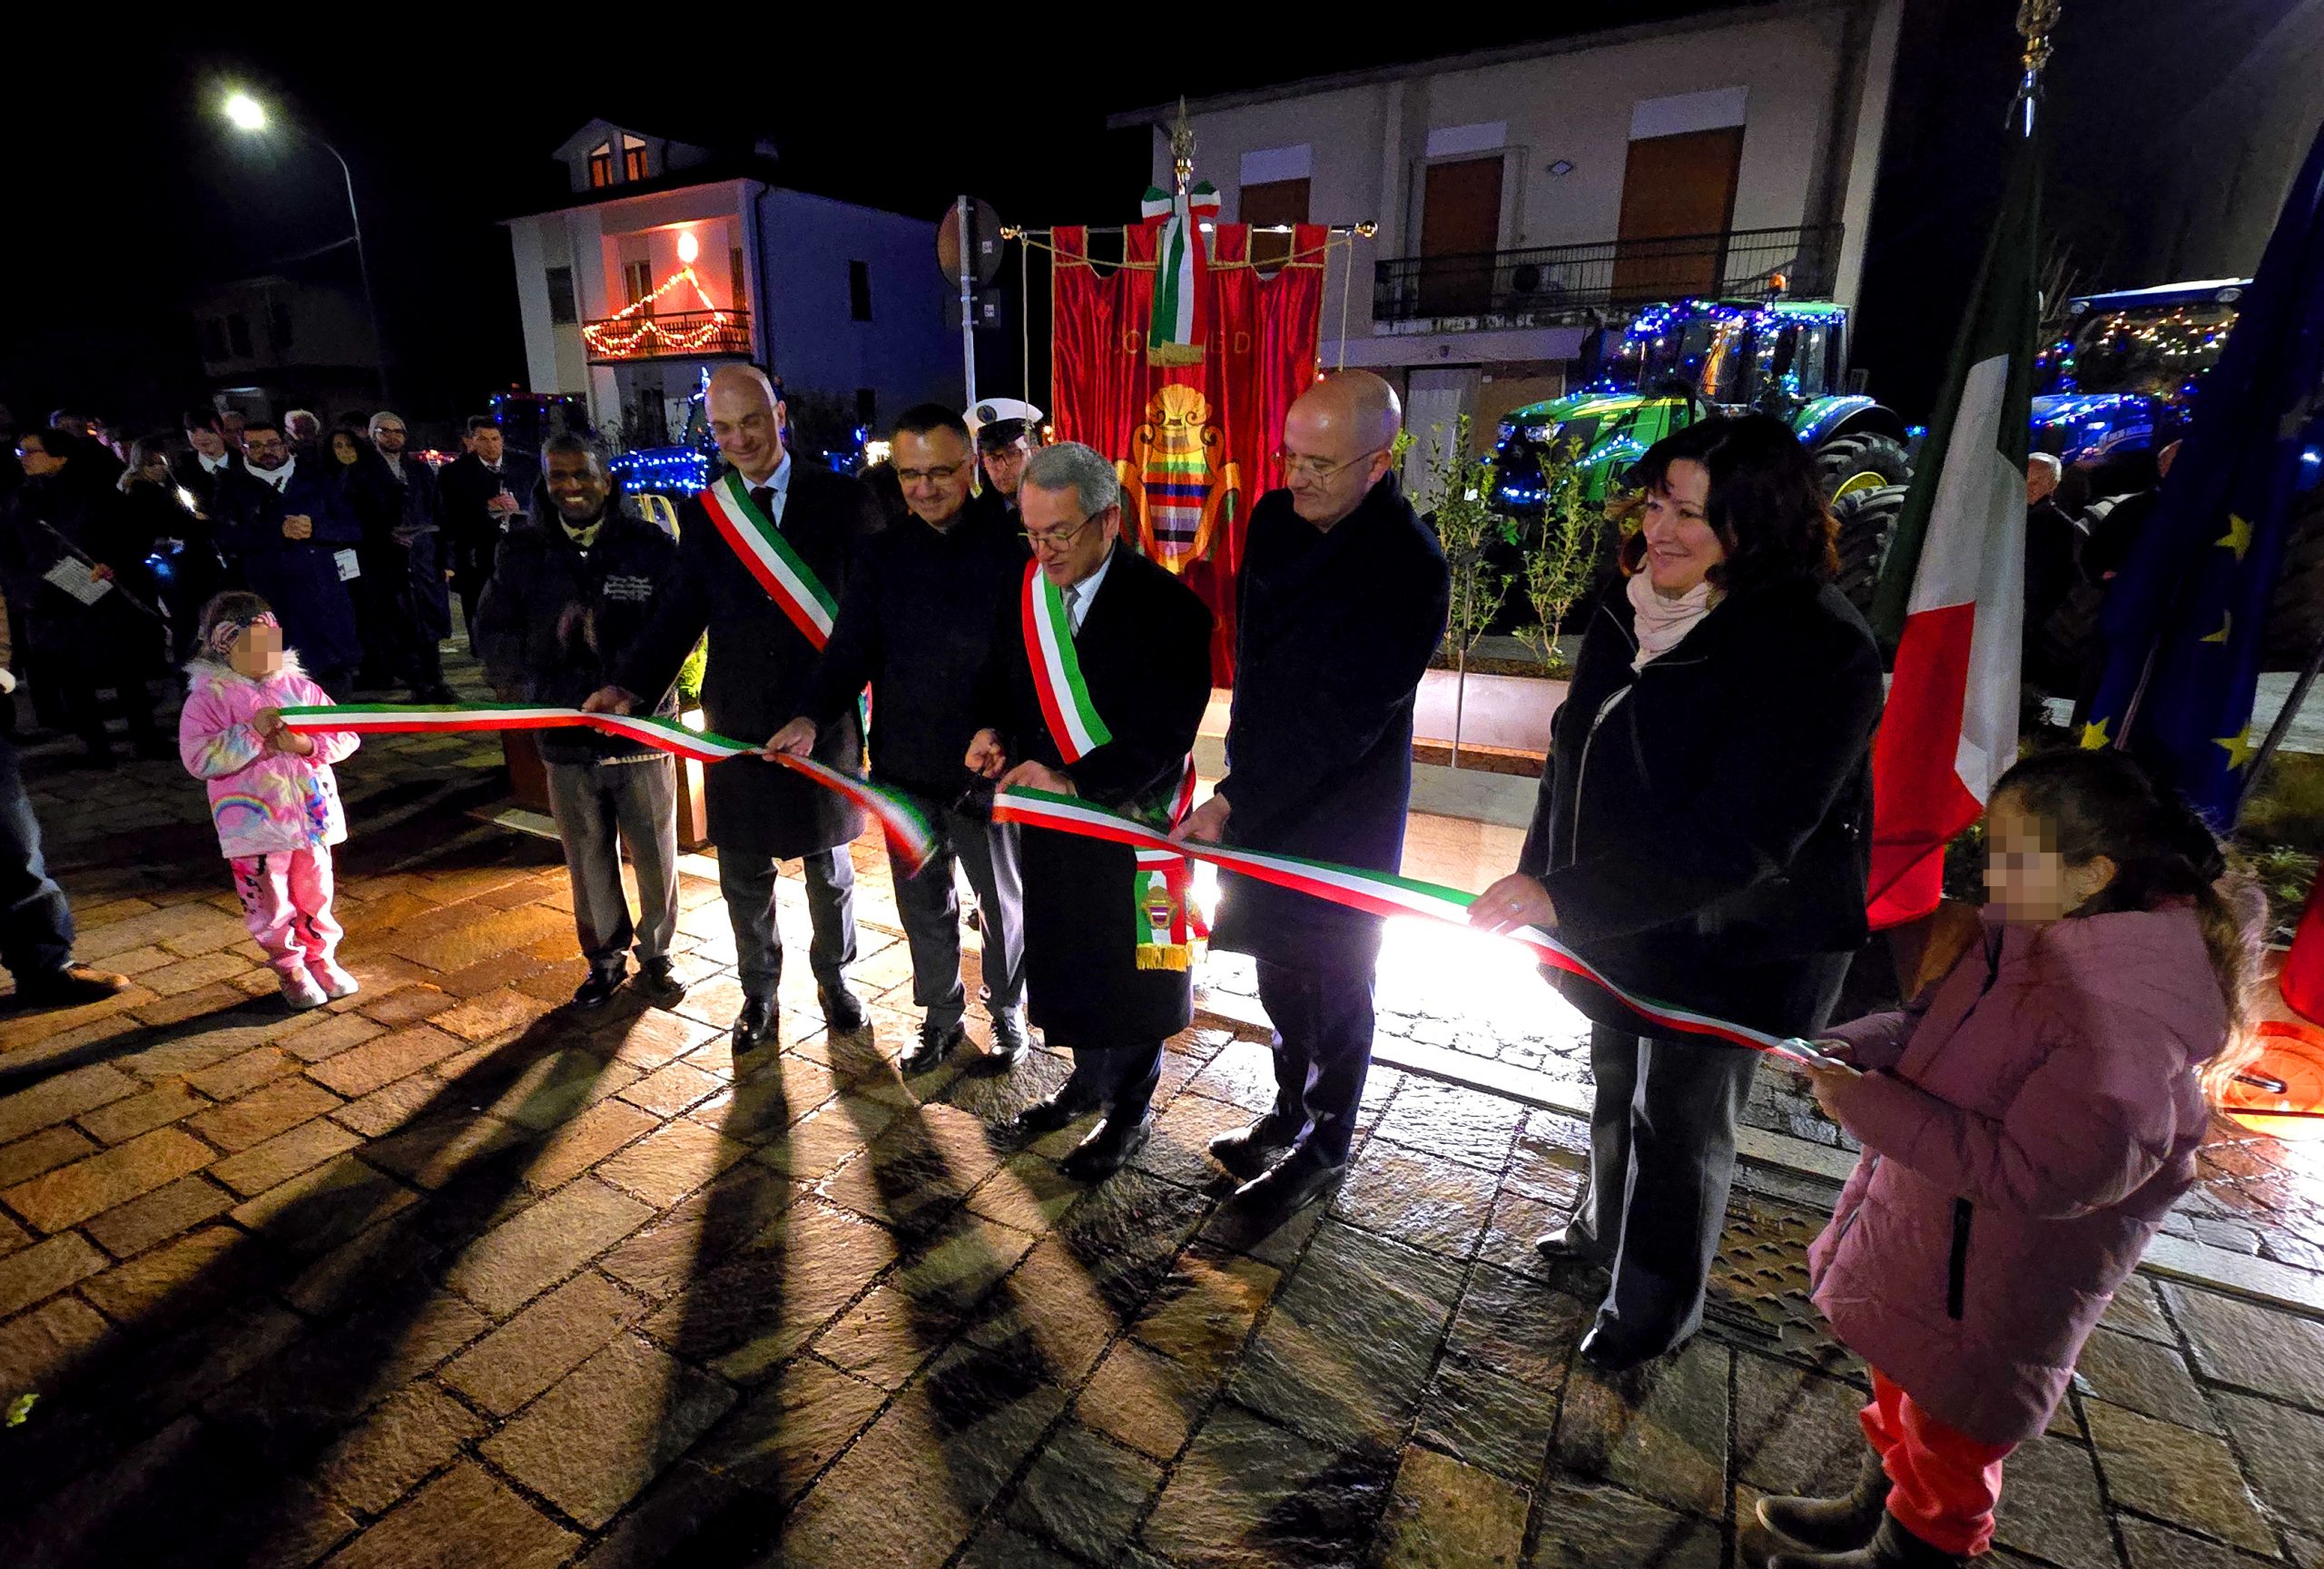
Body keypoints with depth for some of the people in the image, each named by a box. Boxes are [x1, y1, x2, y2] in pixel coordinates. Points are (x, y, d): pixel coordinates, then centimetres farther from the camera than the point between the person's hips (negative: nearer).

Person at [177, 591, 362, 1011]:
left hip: (311, 814, 3)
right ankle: (290, 969, 24)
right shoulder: (210, 698, -6)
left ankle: (322, 957, 32)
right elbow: (199, 758, -14)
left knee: (316, 894, 14)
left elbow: (346, 735, 2)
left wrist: (307, 744, -16)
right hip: (256, 823, -3)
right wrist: (253, 733, -21)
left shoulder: (299, 688, 5)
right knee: (271, 903, 7)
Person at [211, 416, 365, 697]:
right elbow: (229, 538, -5)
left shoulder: (316, 481, 13)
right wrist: (280, 531, -18)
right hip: (275, 608, -1)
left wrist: (315, 528, -13)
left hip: (329, 603, 1)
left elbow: (353, 530, 5)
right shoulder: (234, 490, 9)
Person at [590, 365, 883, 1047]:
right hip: (738, 721, 2)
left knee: (827, 865, 15)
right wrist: (631, 685, -15)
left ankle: (833, 978, 37)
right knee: (745, 874, 14)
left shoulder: (843, 499, -5)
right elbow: (681, 613, 1)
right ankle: (759, 991, 36)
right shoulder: (702, 514, 3)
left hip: (824, 718, -2)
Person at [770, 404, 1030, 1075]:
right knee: (922, 901, 18)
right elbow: (851, 650, -1)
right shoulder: (882, 553, 3)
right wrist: (813, 716, -19)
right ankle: (941, 1015, 39)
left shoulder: (1009, 547, -9)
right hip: (904, 765, 4)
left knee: (1002, 900, 15)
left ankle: (1007, 1012, 37)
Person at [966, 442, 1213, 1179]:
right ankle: (1088, 1080, 43)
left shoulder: (1167, 608, -18)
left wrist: (1075, 780, -29)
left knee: (1127, 971, 10)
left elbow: (1165, 734, -21)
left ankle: (1129, 1111, 33)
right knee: (1066, 958, 20)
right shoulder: (1025, 593, 1)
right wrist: (996, 732, -8)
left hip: (1130, 820, -6)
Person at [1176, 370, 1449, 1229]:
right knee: (1280, 974, 21)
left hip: (1342, 814, -7)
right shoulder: (1275, 518, 0)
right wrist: (1239, 786, 11)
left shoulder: (1409, 569, -22)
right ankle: (1290, 1114, 43)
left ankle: (1322, 1149, 32)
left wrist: (1234, 802, -26)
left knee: (1333, 992, 11)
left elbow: (1341, 722, -26)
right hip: (1260, 791, 7)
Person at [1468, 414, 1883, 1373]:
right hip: (1616, 918, 7)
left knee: (1680, 1122, 11)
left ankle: (1655, 1307, 36)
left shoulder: (1817, 650, -25)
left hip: (1732, 947, -7)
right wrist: (1541, 879, 11)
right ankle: (1604, 1227, 51)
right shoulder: (1635, 605, -2)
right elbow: (1577, 750, 8)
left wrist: (1567, 897, -33)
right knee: (1615, 1086, 25)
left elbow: (1739, 838, -31)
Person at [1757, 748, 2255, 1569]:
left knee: (1953, 1431, 19)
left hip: (1993, 1282, -7)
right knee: (1902, 1387, 29)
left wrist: (1871, 1108, -29)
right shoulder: (2028, 935, -7)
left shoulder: (2126, 1023, -32)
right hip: (1925, 1229, 8)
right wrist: (1853, 1047, -12)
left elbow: (2031, 1173, -30)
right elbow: (1931, 1024, 6)